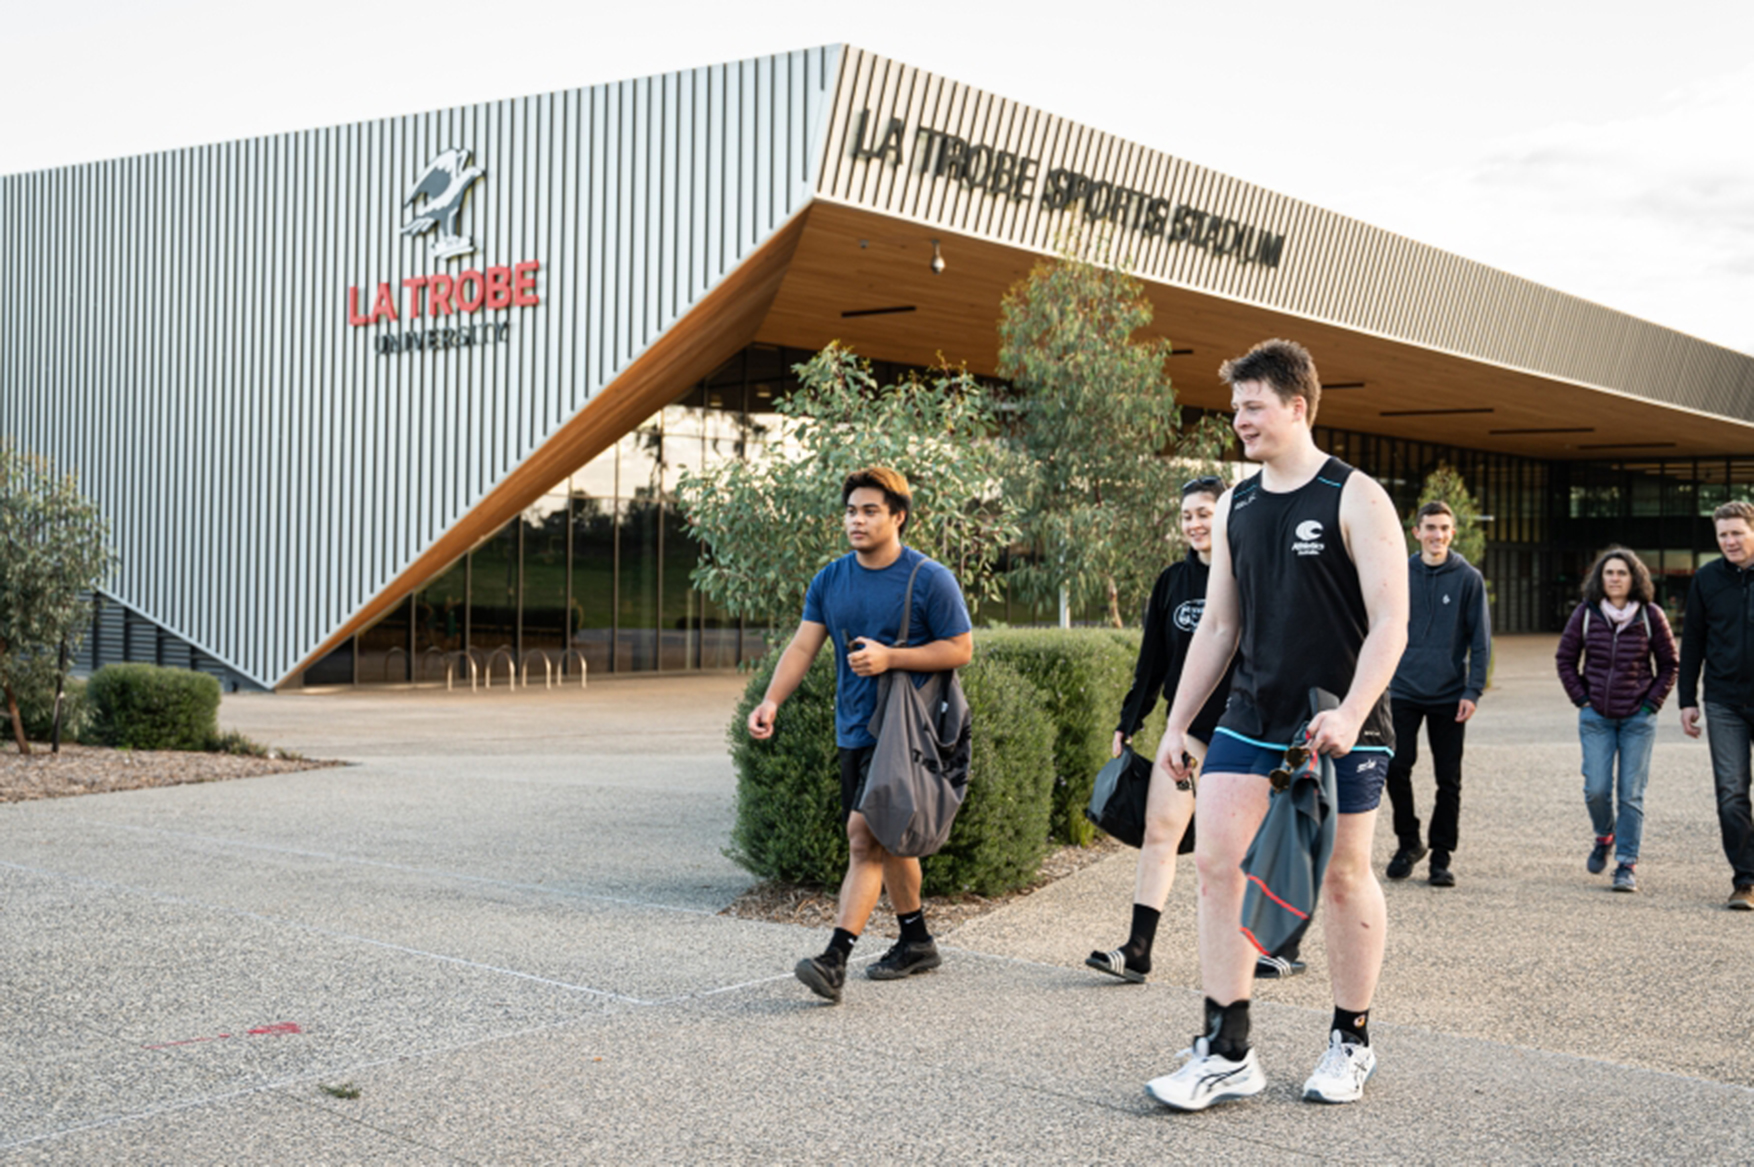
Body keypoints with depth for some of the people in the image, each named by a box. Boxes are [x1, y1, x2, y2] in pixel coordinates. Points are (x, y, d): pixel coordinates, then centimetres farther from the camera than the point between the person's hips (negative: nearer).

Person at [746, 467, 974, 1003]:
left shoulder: (930, 580, -8)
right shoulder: (830, 580, 7)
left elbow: (960, 649, -7)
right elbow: (803, 645, 2)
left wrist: (890, 657, -18)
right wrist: (772, 700, -14)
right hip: (854, 731, 7)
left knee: (865, 835, -15)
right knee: (886, 838, 16)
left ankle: (835, 960, -18)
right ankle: (917, 942, 31)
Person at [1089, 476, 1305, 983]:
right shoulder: (1172, 581, 9)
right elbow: (1152, 660, 14)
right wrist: (1128, 723, 13)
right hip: (1190, 725, 4)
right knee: (1158, 831, -4)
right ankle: (1138, 951, -4)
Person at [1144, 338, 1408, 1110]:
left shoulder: (1356, 500, -7)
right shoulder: (1235, 508, 10)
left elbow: (1390, 623, -13)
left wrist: (1350, 714, -25)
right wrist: (1178, 722, 12)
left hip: (1340, 723, -5)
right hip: (1252, 714, 5)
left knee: (1342, 875, 6)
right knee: (1215, 859, -6)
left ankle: (1351, 1042, 24)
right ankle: (1227, 1052, 0)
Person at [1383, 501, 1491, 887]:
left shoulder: (1468, 578, 0)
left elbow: (1481, 640, 1)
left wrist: (1474, 691, -7)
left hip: (1449, 696, -1)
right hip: (1404, 692, 1)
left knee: (1449, 780, 4)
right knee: (1397, 769, -4)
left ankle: (1441, 857, 14)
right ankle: (1408, 842, 16)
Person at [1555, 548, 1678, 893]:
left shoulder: (1651, 615, -2)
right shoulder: (1586, 613, 0)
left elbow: (1669, 664, 6)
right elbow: (1565, 659, 8)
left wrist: (1652, 703, -2)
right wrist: (1581, 699, 1)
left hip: (1638, 718, -1)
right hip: (1596, 716, 1)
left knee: (1631, 793, -2)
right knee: (1596, 789, -6)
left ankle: (1627, 864, 4)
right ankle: (1604, 837, 24)